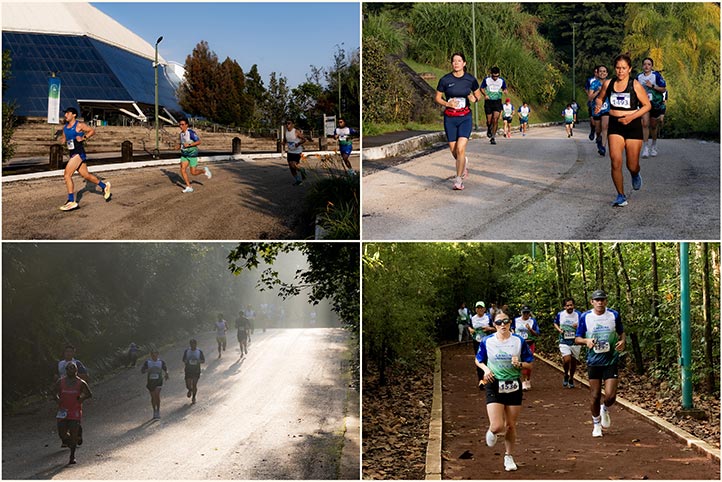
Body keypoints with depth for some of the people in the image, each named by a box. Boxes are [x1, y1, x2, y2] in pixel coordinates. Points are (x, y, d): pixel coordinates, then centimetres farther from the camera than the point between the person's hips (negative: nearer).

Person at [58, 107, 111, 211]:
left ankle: (71, 202, -12)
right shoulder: (65, 127, 13)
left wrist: (83, 138, -14)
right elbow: (64, 140, 24)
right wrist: (64, 140, 1)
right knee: (86, 175, 15)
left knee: (67, 175, -15)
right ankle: (104, 186, 35)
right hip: (72, 154, 8)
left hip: (79, 154, -8)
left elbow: (92, 131, -2)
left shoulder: (79, 125, -9)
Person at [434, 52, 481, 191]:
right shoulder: (445, 80, -5)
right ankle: (464, 163, 42)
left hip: (465, 118, -1)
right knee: (453, 151, 7)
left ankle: (459, 179, -5)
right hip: (449, 118, 1)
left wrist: (475, 99, -10)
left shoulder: (471, 79, -2)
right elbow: (437, 98, 4)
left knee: (460, 149, -16)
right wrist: (447, 103, -15)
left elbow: (478, 95, 12)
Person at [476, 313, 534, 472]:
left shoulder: (519, 341, -1)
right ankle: (492, 432, 27)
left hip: (514, 386, 1)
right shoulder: (487, 341, -2)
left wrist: (519, 364, -16)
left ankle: (509, 457, 28)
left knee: (511, 425, 8)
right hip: (494, 386, -1)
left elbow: (529, 363, 5)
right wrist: (485, 369, -8)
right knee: (497, 426, -12)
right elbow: (478, 360, 13)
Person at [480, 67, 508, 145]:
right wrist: (485, 95, -11)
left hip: (497, 101, 0)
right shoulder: (486, 80, -3)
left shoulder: (502, 81, 2)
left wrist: (505, 92, -10)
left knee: (495, 119, -12)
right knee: (489, 120, -1)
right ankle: (489, 129, 34)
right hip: (488, 101, 0)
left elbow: (504, 89, 15)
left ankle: (493, 137, -4)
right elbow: (482, 88, 8)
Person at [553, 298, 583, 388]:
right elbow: (555, 323, 18)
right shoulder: (560, 314, -1)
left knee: (573, 361, 11)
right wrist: (559, 330, -2)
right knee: (567, 360, -20)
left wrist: (579, 326, -26)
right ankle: (566, 375, 8)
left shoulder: (578, 314, -7)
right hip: (564, 342, -1)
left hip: (575, 342, 1)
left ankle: (571, 379, 33)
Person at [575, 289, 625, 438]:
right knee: (595, 396, 4)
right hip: (593, 362, 0)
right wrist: (586, 341, -18)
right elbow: (577, 339, 4)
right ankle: (596, 425, 26)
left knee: (610, 396, -10)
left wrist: (622, 341, -9)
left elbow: (621, 333, 14)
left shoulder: (614, 315, 0)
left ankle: (605, 409, 26)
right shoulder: (585, 317, -1)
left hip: (611, 361, 0)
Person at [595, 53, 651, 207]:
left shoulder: (635, 85, -6)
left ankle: (635, 175, 43)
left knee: (632, 165, 3)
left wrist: (631, 117, -14)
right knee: (615, 161, -14)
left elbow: (647, 105, -2)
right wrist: (598, 106, -3)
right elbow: (599, 98, 21)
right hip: (615, 126, 2)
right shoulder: (608, 84, 3)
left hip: (633, 125, -2)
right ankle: (621, 196, -3)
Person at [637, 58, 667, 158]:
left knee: (653, 126, 10)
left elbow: (663, 89, -11)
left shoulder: (656, 75, -9)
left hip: (656, 103, -2)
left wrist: (652, 86, -21)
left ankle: (653, 146, 33)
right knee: (645, 124, -15)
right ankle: (646, 148, -15)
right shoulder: (639, 77, 3)